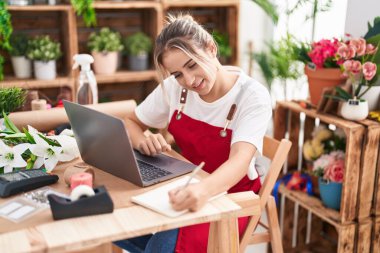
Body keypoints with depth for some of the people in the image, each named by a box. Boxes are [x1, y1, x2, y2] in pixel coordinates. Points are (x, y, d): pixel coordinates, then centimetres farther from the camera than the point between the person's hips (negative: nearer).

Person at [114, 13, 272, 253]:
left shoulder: (253, 96, -19)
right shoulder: (174, 87, -6)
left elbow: (240, 161, -32)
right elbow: (130, 124, 5)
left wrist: (203, 189, -54)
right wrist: (143, 142, -20)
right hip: (186, 186, 5)